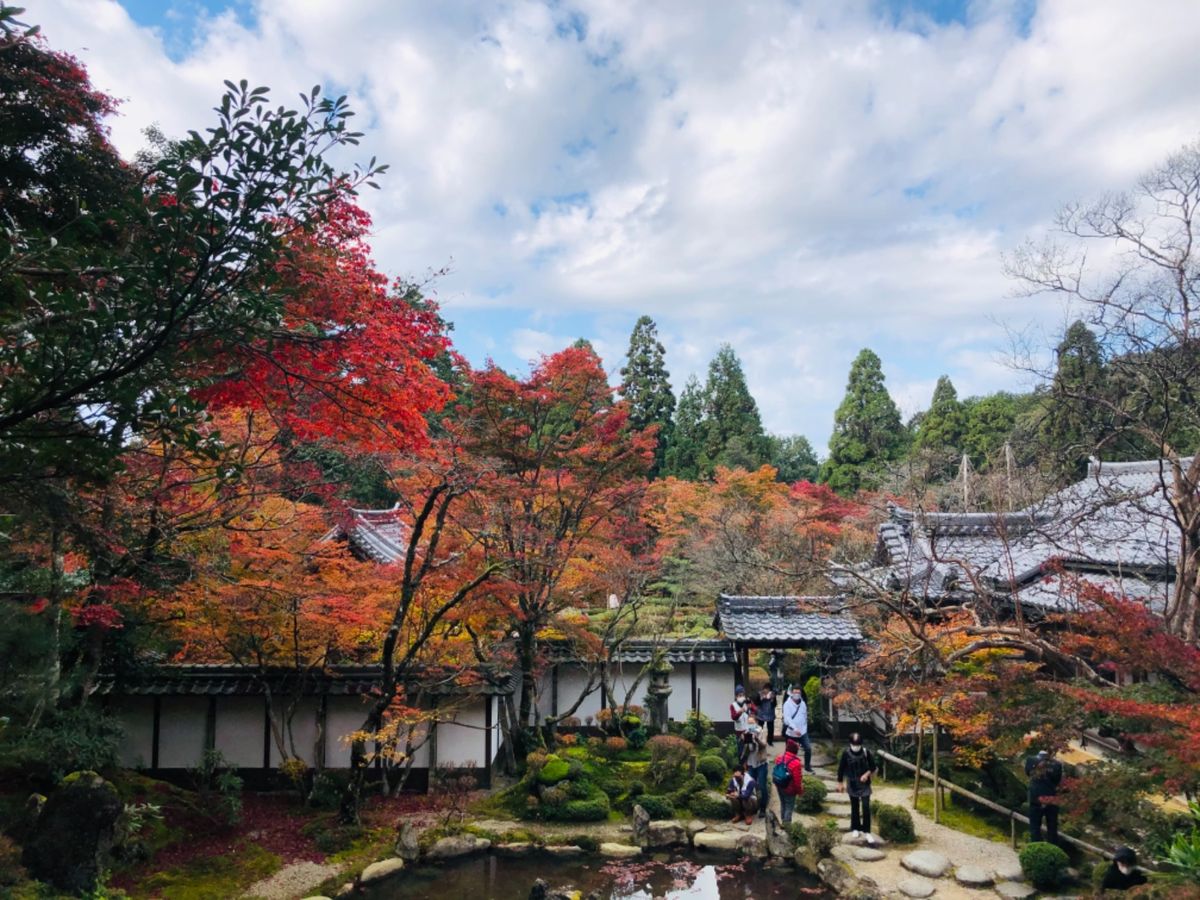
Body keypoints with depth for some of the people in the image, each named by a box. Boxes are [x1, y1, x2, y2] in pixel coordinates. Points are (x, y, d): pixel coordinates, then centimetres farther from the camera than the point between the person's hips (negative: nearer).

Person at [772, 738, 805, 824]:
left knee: (783, 804, 24)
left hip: (779, 786, 6)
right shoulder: (796, 763, -28)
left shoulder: (779, 758, -8)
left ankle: (783, 821, 38)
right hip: (790, 789, -6)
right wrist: (800, 790, -3)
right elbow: (797, 780, -20)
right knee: (789, 807, 10)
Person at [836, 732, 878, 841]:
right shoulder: (846, 753, -13)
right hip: (852, 784, 1)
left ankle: (866, 831, 5)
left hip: (864, 784, -1)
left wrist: (867, 774, -18)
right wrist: (840, 782, 3)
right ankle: (855, 828, 29)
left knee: (866, 807, -7)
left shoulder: (866, 752, -14)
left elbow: (873, 767, -1)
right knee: (854, 807, 13)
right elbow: (841, 768, -2)